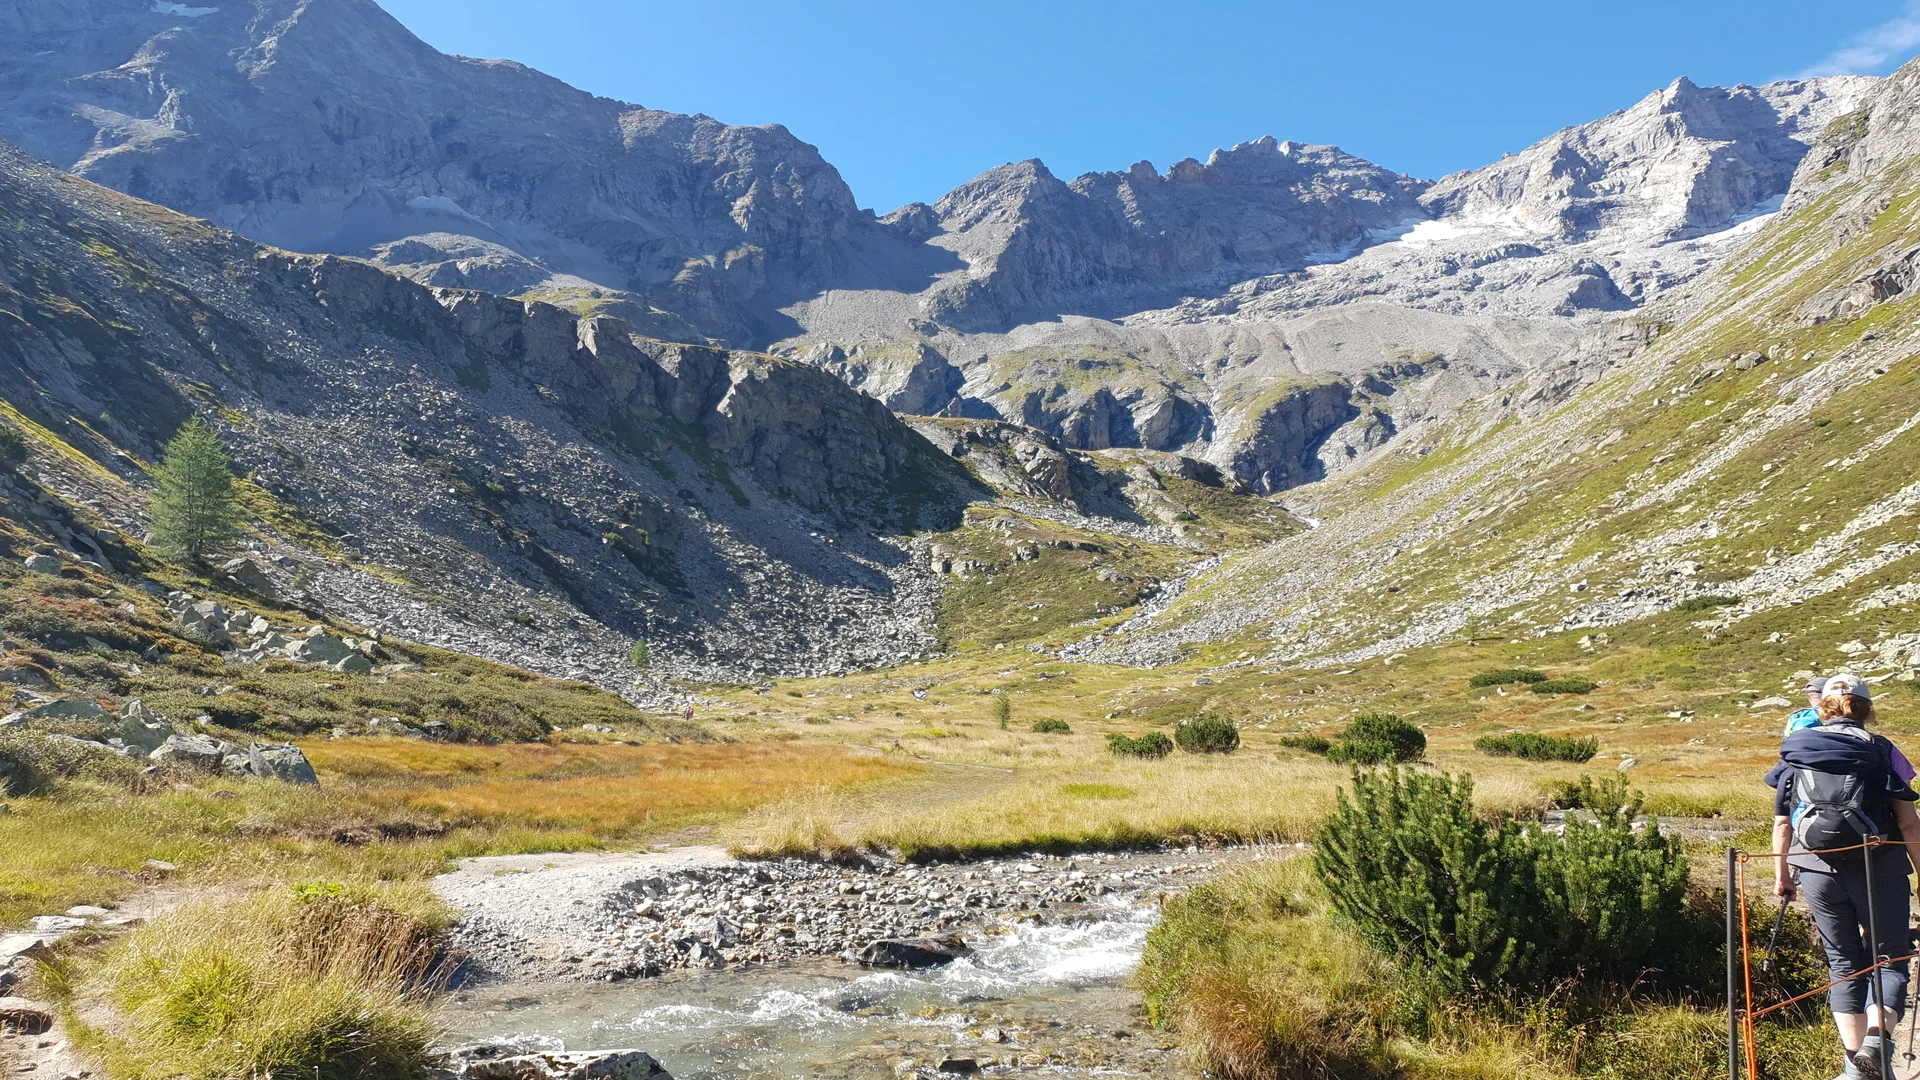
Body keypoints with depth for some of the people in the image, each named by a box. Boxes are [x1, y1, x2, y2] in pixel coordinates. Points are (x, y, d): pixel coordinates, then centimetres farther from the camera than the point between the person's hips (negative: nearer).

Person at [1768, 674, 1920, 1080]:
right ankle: (1877, 1036, -13)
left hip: (1818, 870, 2)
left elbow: (1781, 821, 7)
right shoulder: (1882, 751, 1)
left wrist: (1781, 875, 16)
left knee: (1844, 965, 13)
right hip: (1878, 867, -2)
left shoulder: (1796, 750, 7)